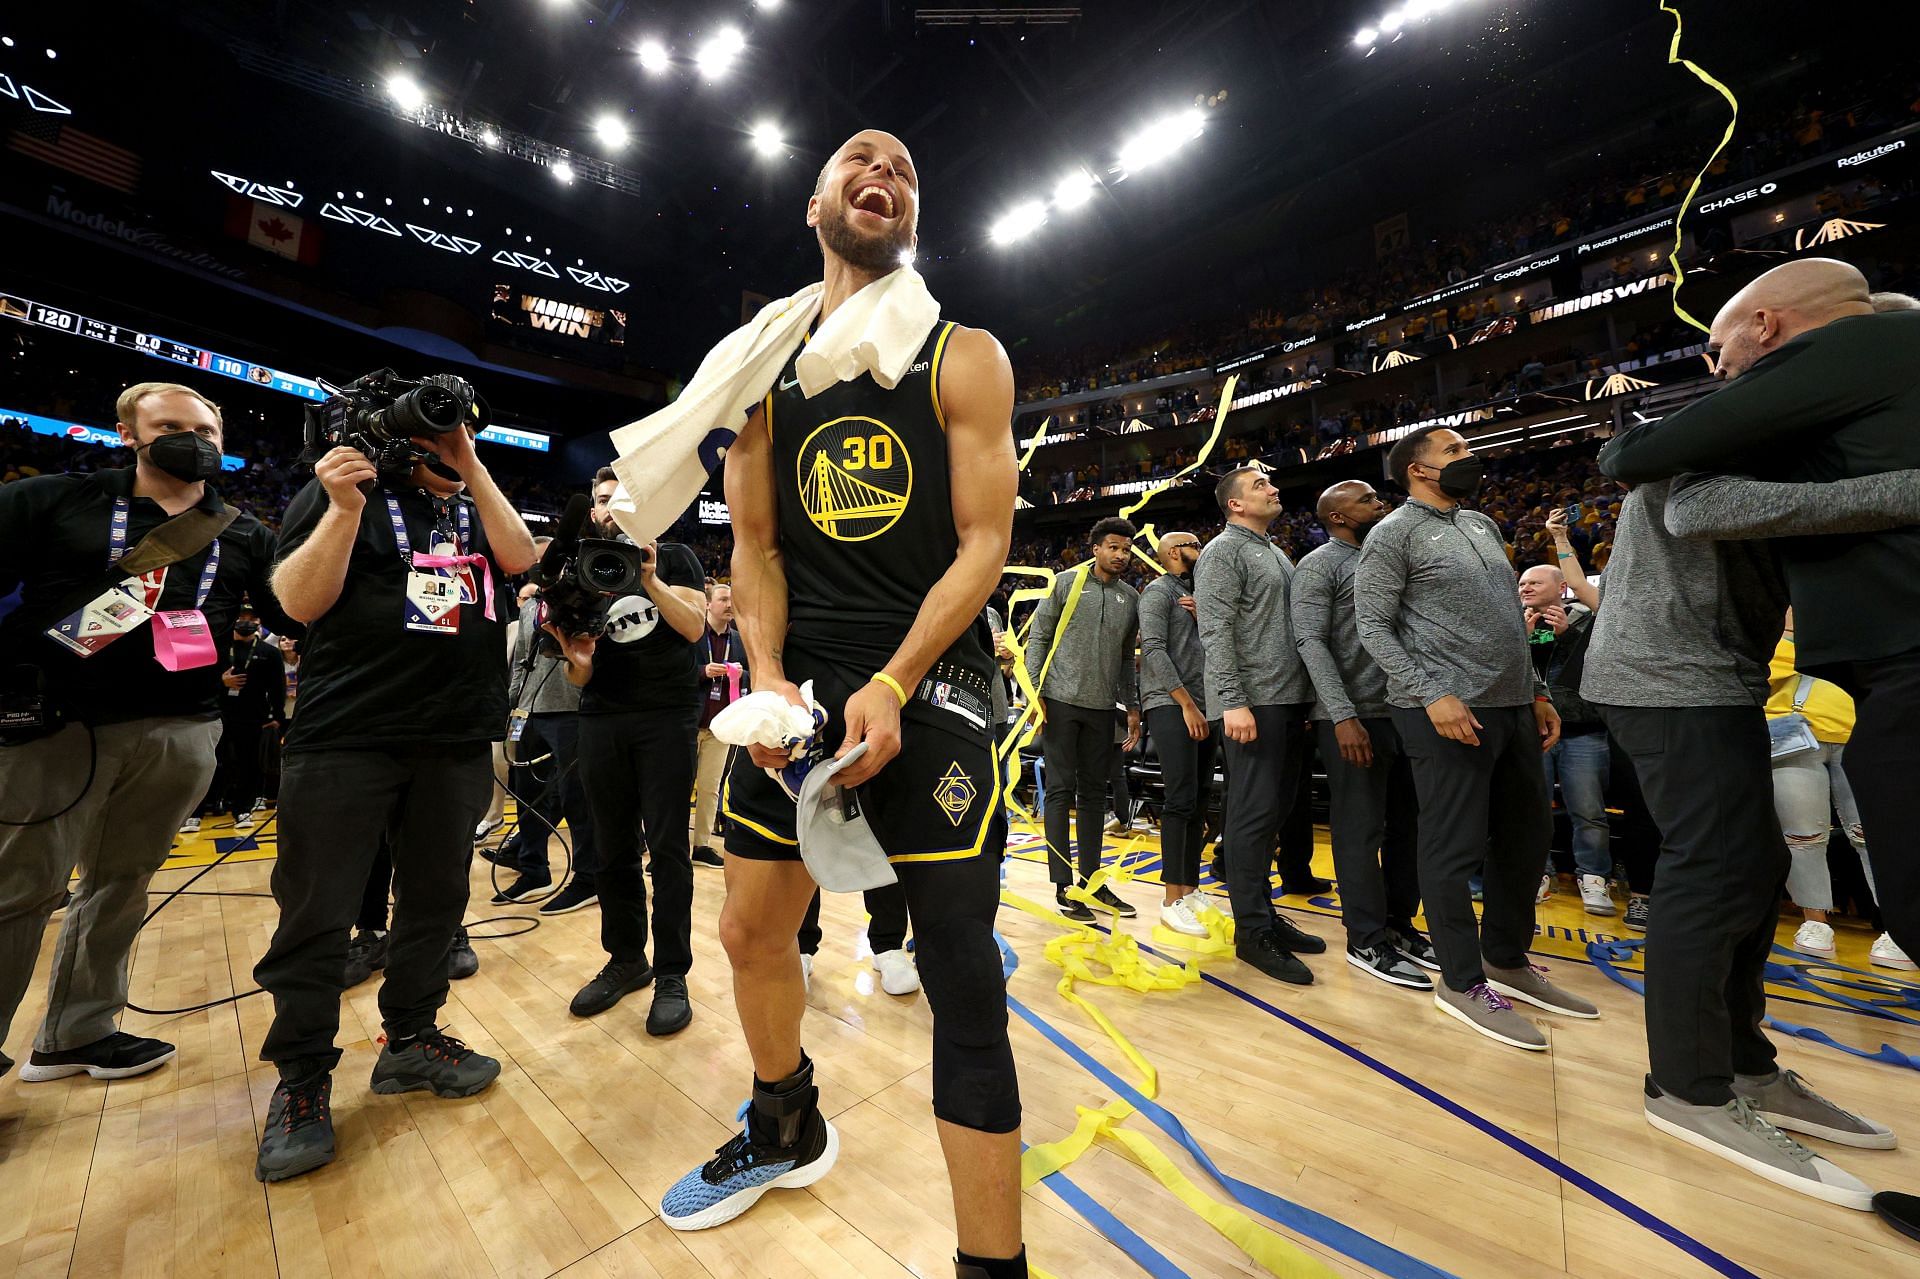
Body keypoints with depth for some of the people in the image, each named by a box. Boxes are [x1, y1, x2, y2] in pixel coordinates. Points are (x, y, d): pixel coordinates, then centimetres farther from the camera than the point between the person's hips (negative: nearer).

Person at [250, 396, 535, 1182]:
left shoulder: (478, 505, 15)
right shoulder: (343, 489, 5)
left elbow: (519, 558, -5)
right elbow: (299, 601, -4)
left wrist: (472, 468, -6)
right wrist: (345, 508, -15)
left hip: (457, 740, 3)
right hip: (345, 735, -3)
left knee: (435, 898, 11)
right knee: (316, 909, 3)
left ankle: (410, 1041, 27)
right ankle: (301, 1079, 20)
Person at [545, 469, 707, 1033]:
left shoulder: (673, 558, 7)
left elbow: (695, 627, -7)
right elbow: (582, 676, 11)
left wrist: (650, 578, -18)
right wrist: (576, 658, -11)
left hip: (667, 717, -4)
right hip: (602, 721, 4)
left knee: (666, 846, -3)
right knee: (612, 850, 9)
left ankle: (672, 974, 7)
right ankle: (625, 959, 25)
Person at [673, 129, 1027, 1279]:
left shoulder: (964, 357, 3)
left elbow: (985, 545, -6)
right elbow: (755, 543, 10)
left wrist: (892, 688, -17)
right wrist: (770, 677, -6)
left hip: (930, 687, -4)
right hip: (800, 683, 5)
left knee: (962, 974, -5)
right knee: (752, 930, 16)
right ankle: (786, 1134, 46)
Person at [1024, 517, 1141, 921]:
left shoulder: (1131, 598, 12)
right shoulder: (1067, 583, 0)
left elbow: (1127, 657, 18)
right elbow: (1038, 638, -1)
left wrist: (1132, 707, 13)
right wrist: (1036, 692, -9)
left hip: (1103, 706, 4)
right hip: (1061, 701, -4)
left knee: (1094, 792, 10)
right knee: (1061, 790, 0)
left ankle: (1091, 878, 20)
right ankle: (1063, 884, 8)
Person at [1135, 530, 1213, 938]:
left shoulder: (1196, 595, 21)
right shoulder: (1159, 590, -2)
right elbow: (1153, 648, -13)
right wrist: (1186, 704, -16)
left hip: (1202, 706, 8)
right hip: (1171, 705, -8)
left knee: (1199, 801, 8)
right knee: (1181, 800, -10)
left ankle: (1190, 888, 18)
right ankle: (1172, 900, -3)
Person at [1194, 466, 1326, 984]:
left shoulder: (1277, 553, 23)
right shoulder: (1224, 551, -5)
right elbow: (1217, 633, -15)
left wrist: (1305, 697, 16)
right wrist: (1233, 702, -23)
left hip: (1290, 699, 9)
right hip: (1253, 703, -9)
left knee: (1274, 811, 12)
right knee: (1254, 813, -6)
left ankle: (1265, 913, 23)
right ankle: (1252, 931, 3)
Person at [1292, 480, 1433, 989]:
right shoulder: (1319, 565, -5)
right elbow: (1311, 642, -14)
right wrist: (1344, 716, -22)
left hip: (1403, 711, 7)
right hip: (1355, 717, -7)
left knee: (1408, 824, 12)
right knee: (1360, 829, 0)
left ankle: (1400, 925, 26)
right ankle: (1366, 940, 11)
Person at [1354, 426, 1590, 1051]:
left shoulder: (1482, 524, 19)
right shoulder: (1393, 535, -6)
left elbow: (1510, 620, 22)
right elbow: (1374, 628, -12)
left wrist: (1537, 692, 17)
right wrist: (1432, 694, -21)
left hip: (1513, 706, 9)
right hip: (1448, 712, -8)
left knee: (1528, 834, 15)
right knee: (1455, 845, -1)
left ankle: (1507, 960, 32)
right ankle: (1463, 981, 14)